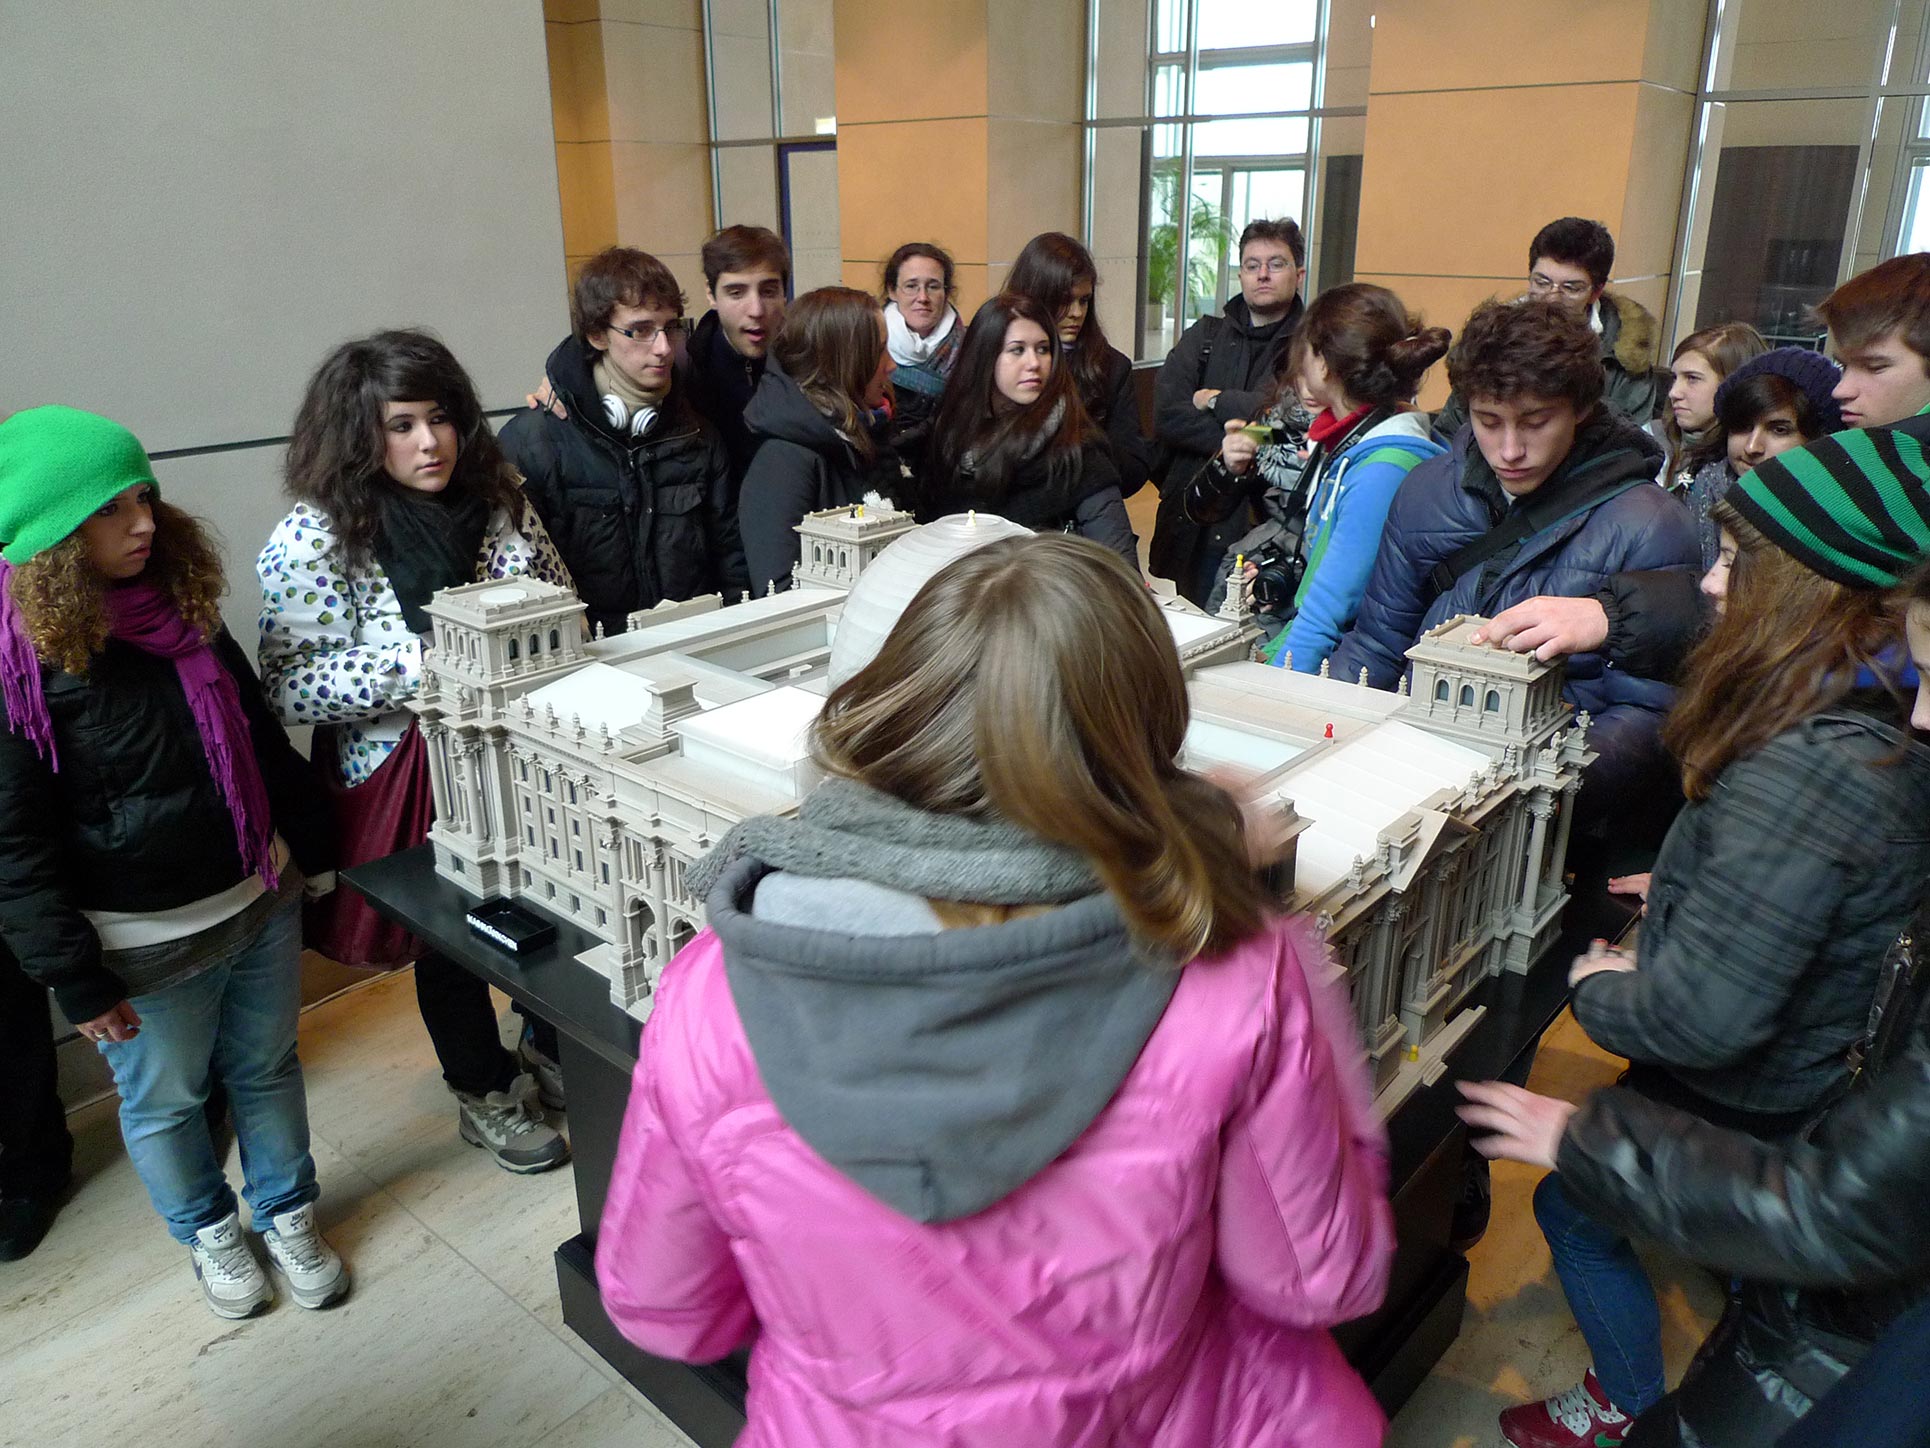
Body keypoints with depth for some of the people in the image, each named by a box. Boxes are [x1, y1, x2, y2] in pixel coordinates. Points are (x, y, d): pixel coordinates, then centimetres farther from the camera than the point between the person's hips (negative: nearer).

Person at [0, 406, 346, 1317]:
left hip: (260, 899, 5)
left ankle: (287, 1214, 40)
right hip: (143, 942, -5)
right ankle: (209, 1232, 41)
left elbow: (259, 736, 11)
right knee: (166, 1100, 17)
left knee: (266, 1071, 19)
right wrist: (75, 976, -12)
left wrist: (311, 847, 13)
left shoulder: (181, 611, 1)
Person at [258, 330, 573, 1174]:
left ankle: (549, 1047, 45)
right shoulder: (314, 537, -16)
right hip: (409, 771, -4)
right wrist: (418, 666, -28)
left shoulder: (495, 498, -2)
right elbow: (289, 687, -18)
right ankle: (484, 1092, 40)